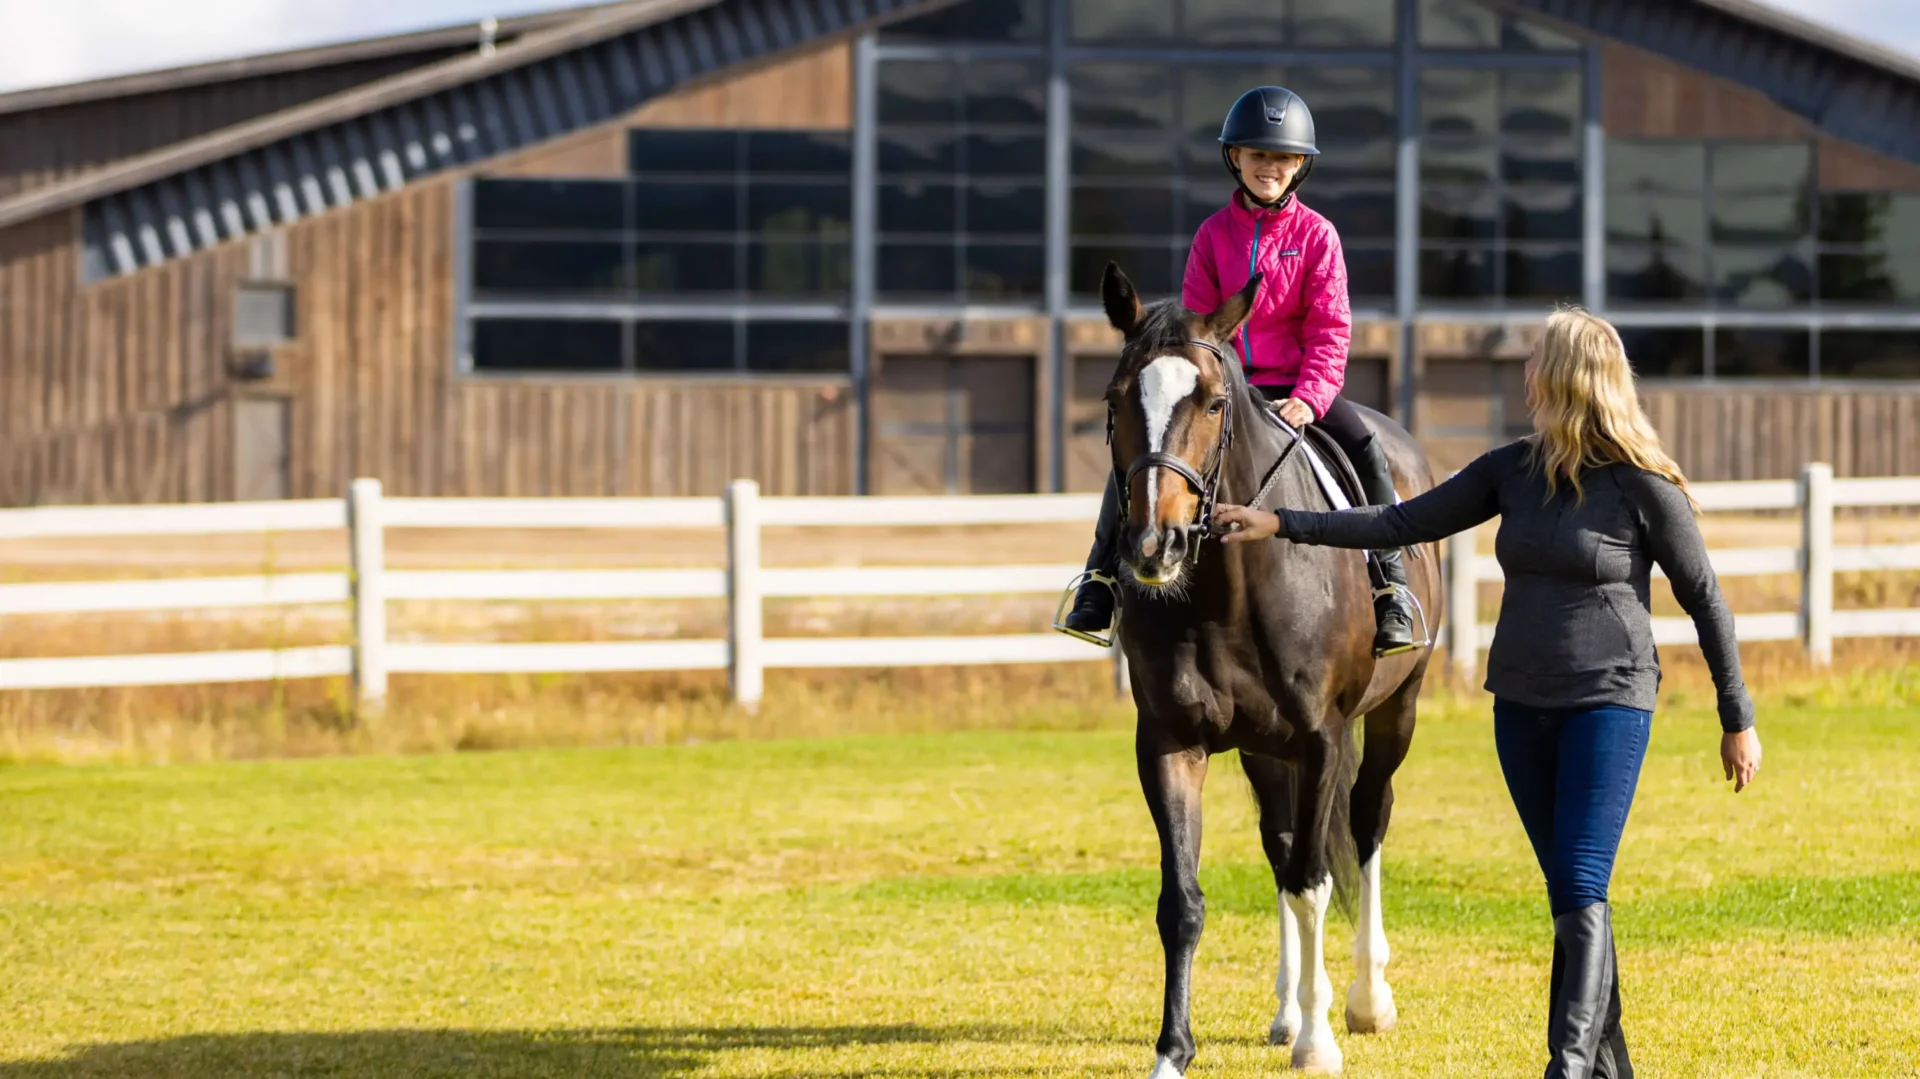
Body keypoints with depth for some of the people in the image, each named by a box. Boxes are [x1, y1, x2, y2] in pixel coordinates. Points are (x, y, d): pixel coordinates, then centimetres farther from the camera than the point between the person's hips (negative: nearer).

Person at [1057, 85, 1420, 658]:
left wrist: (1309, 398, -19)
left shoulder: (1316, 235, -2)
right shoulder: (1214, 233, 4)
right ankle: (1100, 580, -4)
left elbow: (1329, 329, -6)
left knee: (1365, 449, -26)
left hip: (1295, 389, -2)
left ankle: (1392, 589, -18)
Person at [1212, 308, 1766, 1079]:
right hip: (1521, 704, 6)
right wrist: (1282, 525, 2)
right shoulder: (1513, 471, 5)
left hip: (1608, 704, -6)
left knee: (1582, 893, -14)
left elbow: (1705, 602, -5)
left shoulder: (1645, 487, -11)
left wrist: (1738, 722, -3)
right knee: (1567, 896, 11)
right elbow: (1403, 524, 8)